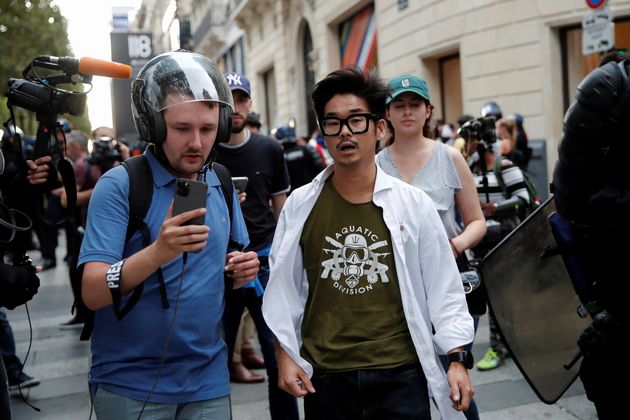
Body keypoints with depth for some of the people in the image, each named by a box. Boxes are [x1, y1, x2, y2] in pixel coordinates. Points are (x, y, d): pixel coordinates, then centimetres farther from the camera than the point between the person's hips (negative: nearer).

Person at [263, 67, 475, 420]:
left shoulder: (414, 205, -2)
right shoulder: (300, 205, 0)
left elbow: (444, 288, 2)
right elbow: (284, 289, 7)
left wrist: (458, 360, -2)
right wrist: (285, 356, 3)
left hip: (400, 375, -1)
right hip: (324, 377, 1)